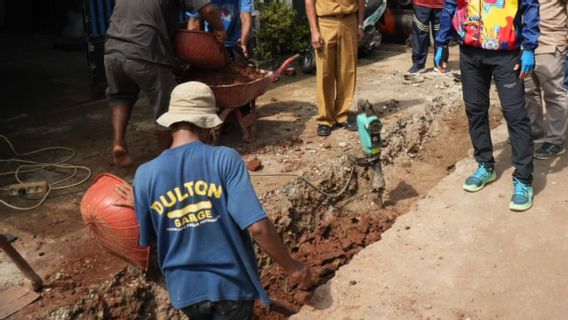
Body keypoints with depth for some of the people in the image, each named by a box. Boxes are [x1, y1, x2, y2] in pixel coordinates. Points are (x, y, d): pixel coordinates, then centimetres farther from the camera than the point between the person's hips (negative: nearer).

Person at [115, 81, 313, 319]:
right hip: (231, 284, -3)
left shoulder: (145, 174, -8)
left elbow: (147, 240, 3)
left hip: (186, 288, 4)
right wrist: (292, 267, -9)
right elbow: (258, 226, -22)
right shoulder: (225, 159, -17)